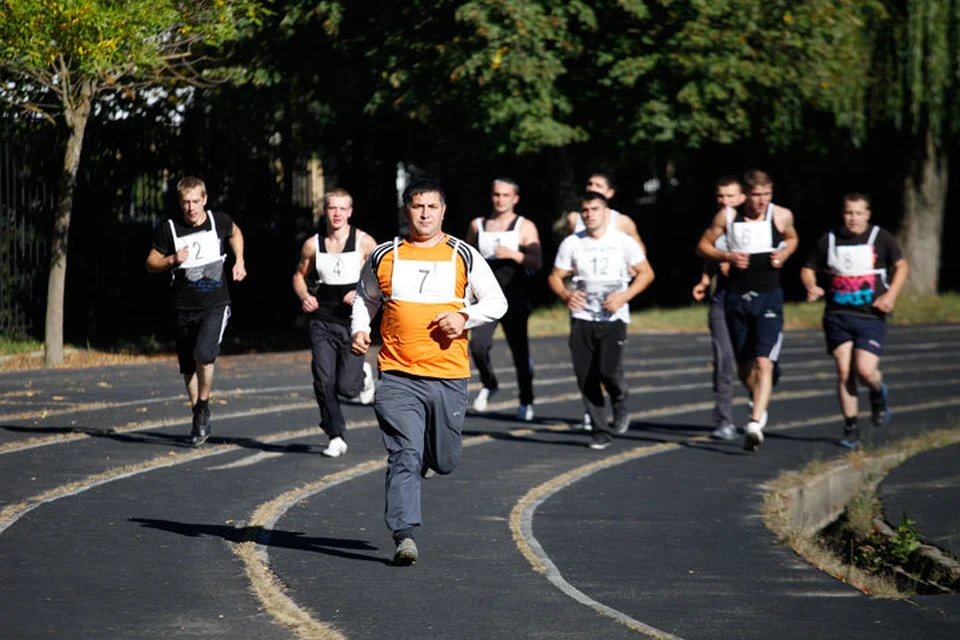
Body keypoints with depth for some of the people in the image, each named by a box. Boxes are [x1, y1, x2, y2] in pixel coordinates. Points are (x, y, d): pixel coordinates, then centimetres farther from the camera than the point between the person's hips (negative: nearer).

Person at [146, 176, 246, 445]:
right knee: (188, 368, 8)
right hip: (185, 309, 2)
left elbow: (235, 233, 24)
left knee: (204, 354, -24)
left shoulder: (219, 222, -1)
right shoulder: (168, 230, -4)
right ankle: (200, 422, 26)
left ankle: (203, 406, -1)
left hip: (216, 305, -2)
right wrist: (172, 260, -14)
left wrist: (239, 262, 12)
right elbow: (151, 264, 4)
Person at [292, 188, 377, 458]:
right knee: (324, 382, -8)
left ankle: (364, 375, 29)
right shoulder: (313, 245, 4)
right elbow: (300, 275, 19)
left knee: (346, 387, -7)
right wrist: (304, 296, -2)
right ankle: (336, 437, 6)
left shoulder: (364, 242, -4)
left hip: (353, 322, -2)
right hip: (323, 322, 2)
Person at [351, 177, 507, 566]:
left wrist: (465, 317, -8)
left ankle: (427, 454, 46)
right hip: (398, 376, -1)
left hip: (449, 376, 1)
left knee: (445, 461, 10)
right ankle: (404, 535, -14)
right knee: (404, 456, -13)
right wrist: (359, 329, 5)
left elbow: (497, 302, 10)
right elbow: (365, 297, 24)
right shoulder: (384, 257, 8)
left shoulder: (464, 256, 6)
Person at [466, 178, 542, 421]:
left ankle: (526, 401, 18)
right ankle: (489, 384, 10)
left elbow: (536, 263, -8)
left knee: (520, 350, 3)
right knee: (478, 346, -16)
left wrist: (513, 254, -24)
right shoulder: (477, 225, 11)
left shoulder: (525, 227, 1)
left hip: (514, 298, -2)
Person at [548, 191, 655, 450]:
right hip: (582, 319, 2)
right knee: (586, 377, -3)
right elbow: (555, 277, 10)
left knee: (608, 370, -19)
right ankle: (600, 431, 10)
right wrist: (566, 295, -12)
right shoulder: (571, 243, 4)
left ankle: (620, 403, 15)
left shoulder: (623, 242, -1)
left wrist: (624, 297, -10)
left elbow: (646, 273, 5)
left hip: (613, 317, -2)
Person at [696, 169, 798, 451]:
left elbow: (792, 238, 20)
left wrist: (784, 253, -2)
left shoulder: (781, 216, -2)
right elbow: (703, 245, 8)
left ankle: (755, 423, -22)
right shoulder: (727, 216, -2)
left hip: (769, 296, -2)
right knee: (743, 365, 13)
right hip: (737, 298, 2)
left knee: (764, 362, -17)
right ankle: (758, 402, 43)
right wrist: (727, 257, -10)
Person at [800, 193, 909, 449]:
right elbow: (808, 269, 15)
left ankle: (878, 394, 22)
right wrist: (811, 287, -7)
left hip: (871, 316, -2)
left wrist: (890, 295, -7)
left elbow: (902, 266, 8)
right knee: (844, 372, -5)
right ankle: (851, 428, 5)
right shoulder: (828, 240, 7)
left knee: (865, 370, -14)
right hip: (837, 316, 2)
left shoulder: (881, 238, 2)